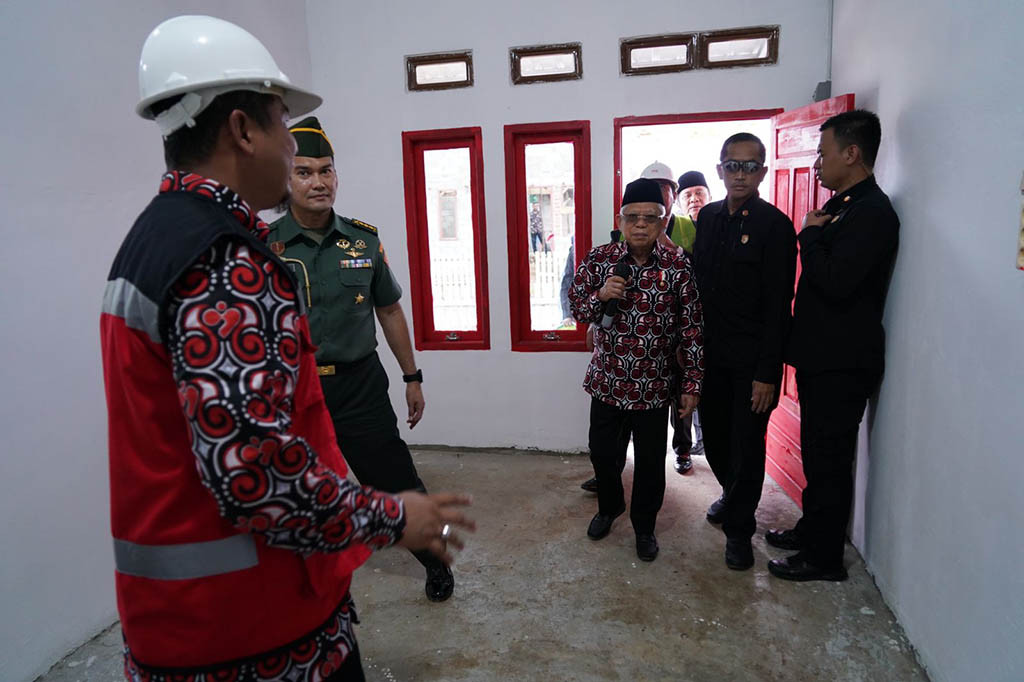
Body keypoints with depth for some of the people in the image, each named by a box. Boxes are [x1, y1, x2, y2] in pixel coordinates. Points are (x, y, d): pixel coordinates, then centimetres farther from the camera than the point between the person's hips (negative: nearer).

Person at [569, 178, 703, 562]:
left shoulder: (678, 267, -8)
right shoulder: (599, 260, -3)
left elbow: (692, 330, -5)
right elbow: (577, 308, 3)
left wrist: (692, 385, -5)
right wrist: (600, 295, -19)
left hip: (654, 387, -2)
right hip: (607, 381, 2)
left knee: (650, 462, 11)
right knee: (602, 451, 16)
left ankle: (644, 526, 34)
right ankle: (609, 506, 45)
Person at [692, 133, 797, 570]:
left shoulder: (775, 226, -10)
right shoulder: (707, 217, 8)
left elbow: (778, 306, -14)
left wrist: (768, 373, -17)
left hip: (751, 360, -5)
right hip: (710, 352, 6)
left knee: (747, 446, 5)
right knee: (714, 438, 17)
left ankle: (739, 527, 22)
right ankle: (732, 494, 43)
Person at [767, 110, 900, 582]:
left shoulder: (872, 212, -17)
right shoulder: (842, 206, 14)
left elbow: (836, 282, -26)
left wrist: (810, 234, -14)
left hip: (843, 362, -10)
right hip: (822, 356, 10)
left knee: (829, 458, 1)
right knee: (818, 453, 20)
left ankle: (823, 559, 14)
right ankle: (812, 530, 35)